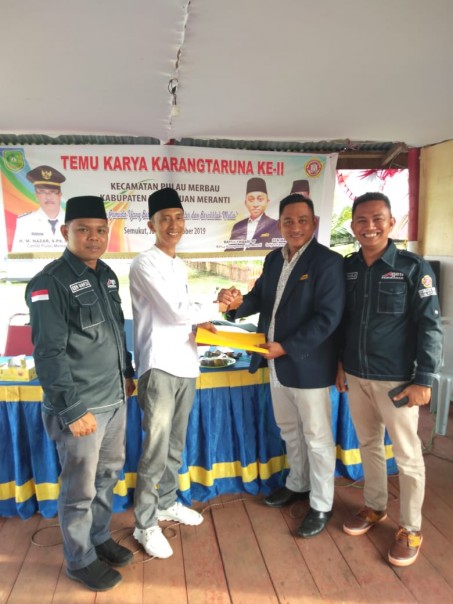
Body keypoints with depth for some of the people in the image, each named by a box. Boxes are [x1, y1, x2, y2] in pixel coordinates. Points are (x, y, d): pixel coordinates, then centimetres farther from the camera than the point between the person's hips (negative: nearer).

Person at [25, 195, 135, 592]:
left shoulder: (106, 274, 9)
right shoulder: (50, 282, -15)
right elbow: (49, 353, -18)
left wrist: (127, 373, 20)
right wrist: (73, 409, -19)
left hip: (115, 398, 8)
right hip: (81, 406, -7)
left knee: (109, 473, 21)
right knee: (80, 488, 9)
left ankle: (99, 537, 42)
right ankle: (80, 560, 31)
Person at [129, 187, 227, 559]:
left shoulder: (180, 266, 15)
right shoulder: (145, 264, -11)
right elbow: (176, 311, -17)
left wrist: (201, 320, -1)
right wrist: (218, 307, -4)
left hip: (186, 364, 8)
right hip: (159, 367, -8)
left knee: (176, 445, 18)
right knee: (156, 450, -2)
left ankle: (167, 502, 35)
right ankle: (145, 524, 14)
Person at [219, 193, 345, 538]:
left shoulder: (328, 262, -16)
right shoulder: (274, 259, 7)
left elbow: (328, 318, -21)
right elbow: (261, 299, 8)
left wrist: (286, 347, -22)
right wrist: (239, 302, -15)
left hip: (308, 365, -7)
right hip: (277, 363, 7)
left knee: (316, 437, 9)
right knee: (289, 430, 23)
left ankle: (322, 506, 28)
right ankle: (297, 485, 45)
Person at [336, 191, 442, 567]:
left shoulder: (414, 268, -10)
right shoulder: (346, 267, 3)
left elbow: (430, 327, -10)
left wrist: (423, 380, -14)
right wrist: (340, 365, 12)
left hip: (396, 379, -4)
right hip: (356, 376, 5)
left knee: (407, 456, 8)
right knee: (369, 445, 18)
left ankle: (411, 529, 27)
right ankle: (375, 507, 38)